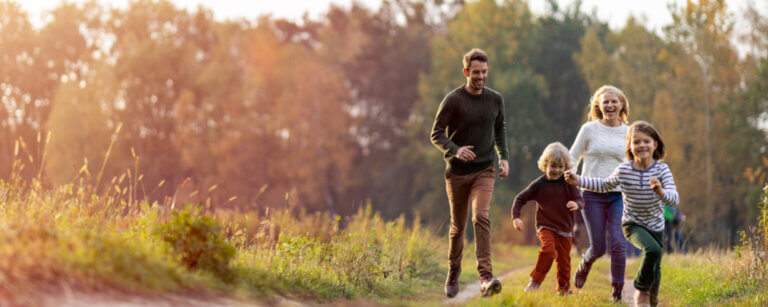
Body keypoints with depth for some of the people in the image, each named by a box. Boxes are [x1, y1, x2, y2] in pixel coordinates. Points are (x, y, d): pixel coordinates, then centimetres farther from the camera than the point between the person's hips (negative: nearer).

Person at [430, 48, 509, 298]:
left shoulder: (495, 99, 4)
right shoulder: (453, 100, -8)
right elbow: (437, 134, -7)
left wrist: (503, 156, 9)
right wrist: (455, 151, -26)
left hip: (484, 171, 1)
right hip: (457, 173, -1)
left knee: (481, 217, -20)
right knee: (458, 226, 9)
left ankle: (486, 278, -29)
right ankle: (453, 272, 34)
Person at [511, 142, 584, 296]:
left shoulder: (568, 183, -4)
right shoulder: (539, 184, -5)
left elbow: (580, 200, -9)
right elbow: (520, 198, 2)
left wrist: (576, 204, -33)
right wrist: (516, 217, -8)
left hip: (565, 228, 2)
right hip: (545, 227, -2)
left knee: (564, 259, 9)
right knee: (548, 250, -25)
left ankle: (563, 289, 28)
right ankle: (535, 282, -12)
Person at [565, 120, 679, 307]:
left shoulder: (661, 169, -17)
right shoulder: (623, 170, -13)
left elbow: (675, 199, -28)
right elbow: (605, 185, 7)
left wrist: (661, 192, -50)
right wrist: (578, 181, -2)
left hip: (656, 226, 2)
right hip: (633, 225, -2)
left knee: (655, 268, 16)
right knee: (653, 249, -30)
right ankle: (641, 290, -9)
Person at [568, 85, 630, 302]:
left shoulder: (628, 133, 7)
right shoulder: (589, 129, 1)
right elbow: (572, 159, 9)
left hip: (619, 195, 1)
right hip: (592, 195, -1)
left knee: (618, 243, -13)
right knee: (598, 247, 0)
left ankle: (617, 290, 2)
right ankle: (585, 264, 36)